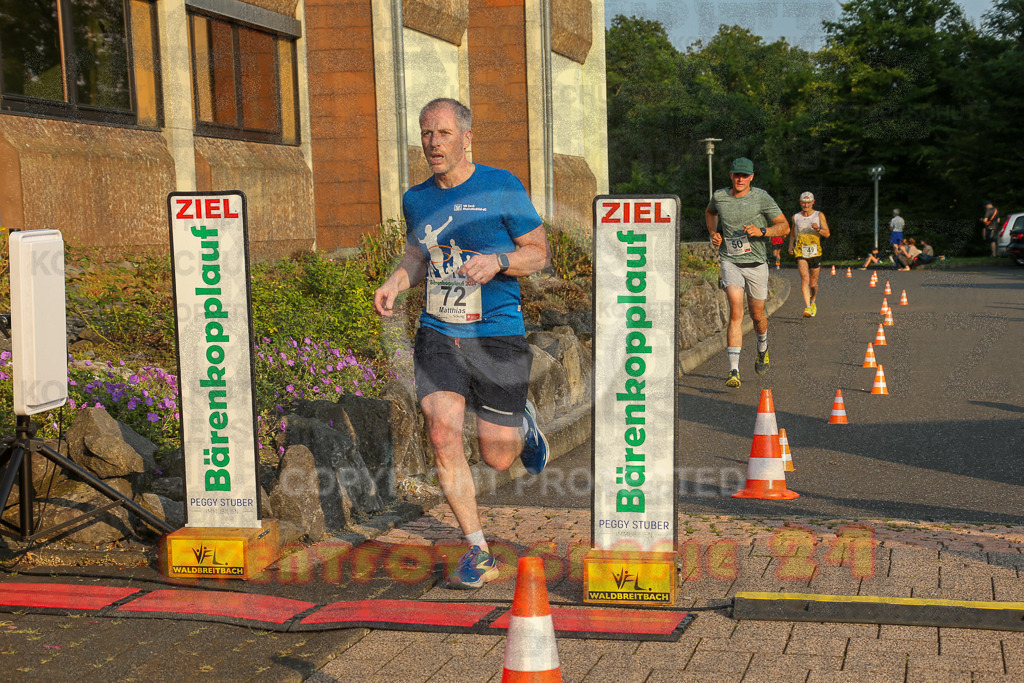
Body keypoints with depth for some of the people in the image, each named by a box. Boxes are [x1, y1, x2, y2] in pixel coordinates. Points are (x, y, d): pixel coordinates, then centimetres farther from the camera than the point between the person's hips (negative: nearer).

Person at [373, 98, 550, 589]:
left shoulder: (502, 188, -6)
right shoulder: (417, 199, 7)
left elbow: (539, 253, -1)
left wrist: (497, 262, -20)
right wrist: (394, 283, 3)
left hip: (497, 336, -3)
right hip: (437, 333, 3)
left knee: (497, 458, 2)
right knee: (442, 435, -13)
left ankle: (522, 425, 41)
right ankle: (478, 552, 1)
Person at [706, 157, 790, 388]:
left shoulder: (761, 198, -8)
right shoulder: (719, 196, 0)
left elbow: (784, 226, -6)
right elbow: (710, 212, 24)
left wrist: (761, 231, -23)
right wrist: (713, 233, 7)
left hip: (756, 263, 0)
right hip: (730, 262, 0)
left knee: (757, 315, 13)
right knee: (736, 312, -17)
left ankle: (762, 349, 48)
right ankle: (734, 371, -20)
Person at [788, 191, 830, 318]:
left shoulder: (819, 215, 3)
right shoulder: (796, 217, 8)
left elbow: (827, 233, -2)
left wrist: (818, 229, -21)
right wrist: (791, 245, 12)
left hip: (815, 252, 0)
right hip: (800, 252, 0)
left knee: (813, 283, 9)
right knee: (804, 278, -20)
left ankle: (813, 301, 38)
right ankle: (807, 307, -29)